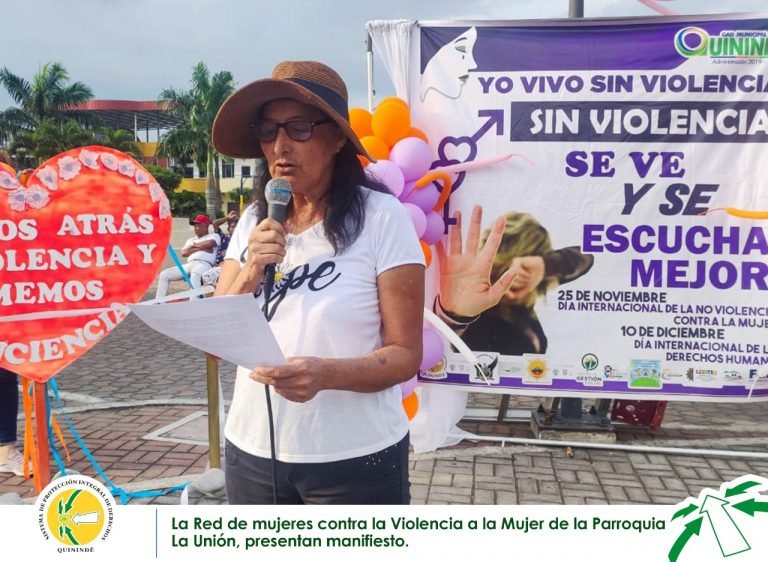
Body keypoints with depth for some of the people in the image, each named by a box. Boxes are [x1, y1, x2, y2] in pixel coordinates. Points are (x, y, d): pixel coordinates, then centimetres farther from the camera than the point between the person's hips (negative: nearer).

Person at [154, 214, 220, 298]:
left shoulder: (214, 236, 16)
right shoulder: (191, 240, 32)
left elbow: (209, 243, -10)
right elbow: (183, 253, 13)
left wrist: (194, 245, 8)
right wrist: (200, 248, 2)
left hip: (204, 264, -7)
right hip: (189, 264, 7)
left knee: (195, 274, -43)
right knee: (164, 274, -6)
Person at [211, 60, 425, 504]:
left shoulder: (382, 217, -12)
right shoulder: (253, 222, 2)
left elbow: (405, 354, -12)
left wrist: (326, 373, -29)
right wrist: (250, 275, -15)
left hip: (354, 460, -4)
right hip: (254, 452, 4)